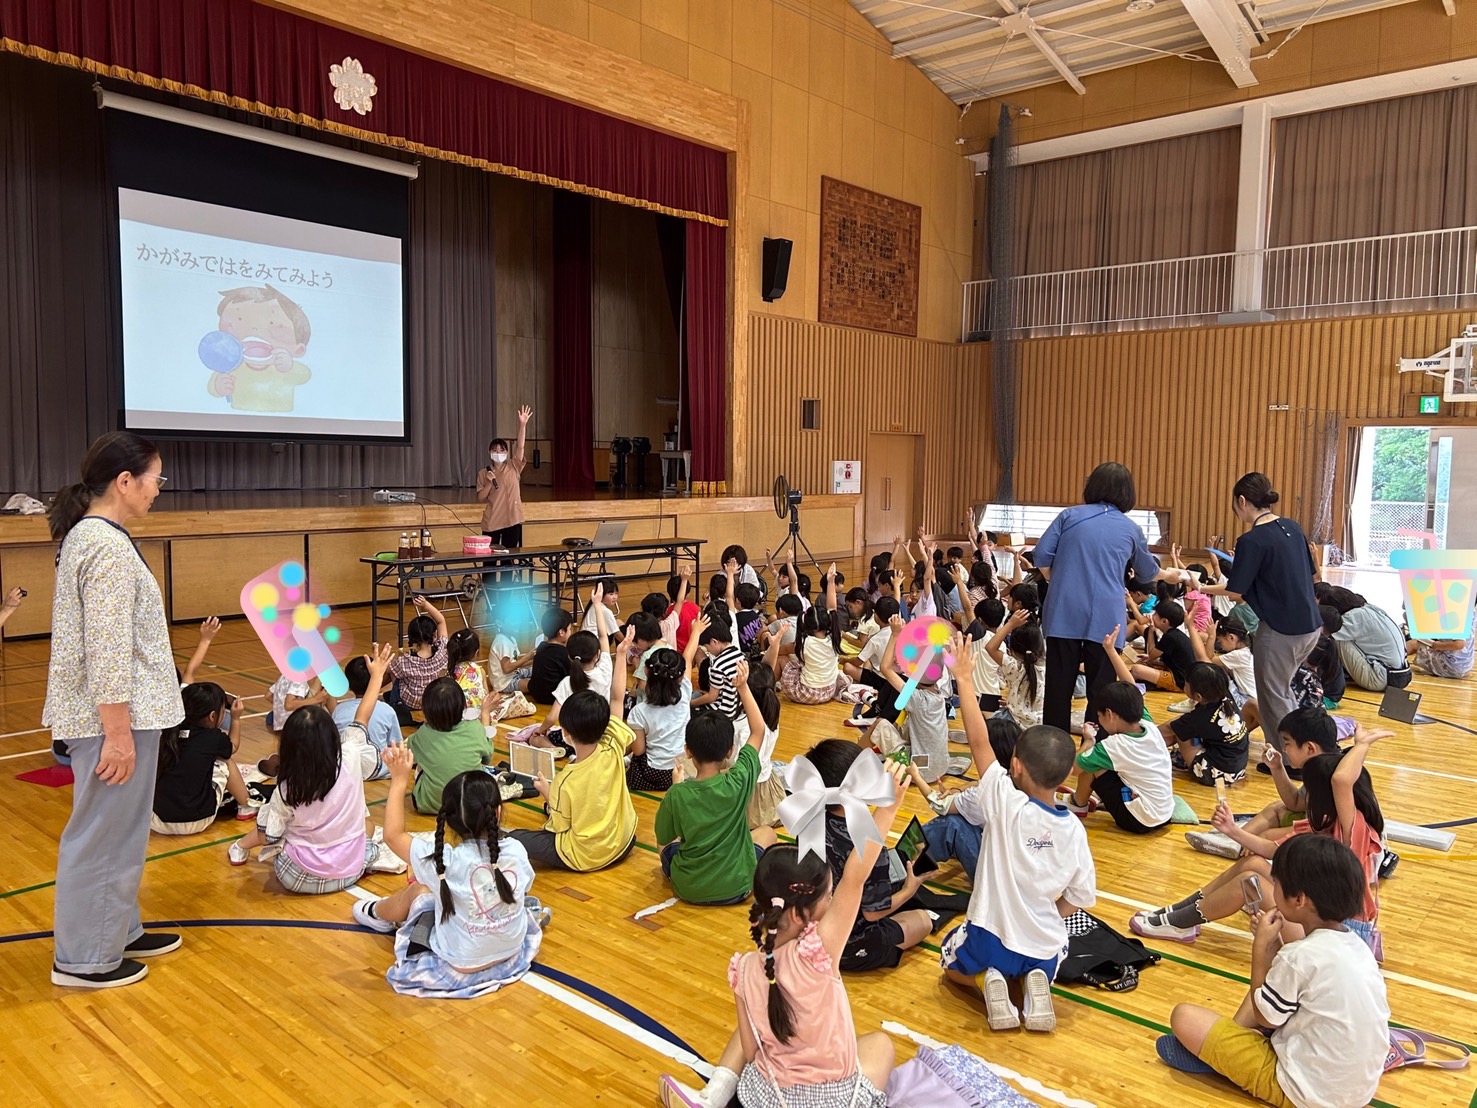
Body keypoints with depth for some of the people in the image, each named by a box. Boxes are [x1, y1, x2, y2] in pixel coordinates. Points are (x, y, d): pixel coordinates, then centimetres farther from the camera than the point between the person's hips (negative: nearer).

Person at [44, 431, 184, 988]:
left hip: (117, 714, 10)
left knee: (118, 829, 20)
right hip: (114, 717, -10)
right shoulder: (109, 546, -21)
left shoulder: (86, 534, 11)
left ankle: (117, 931, 34)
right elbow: (108, 653, -24)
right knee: (105, 834, 3)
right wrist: (118, 733, -21)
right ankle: (84, 958, 17)